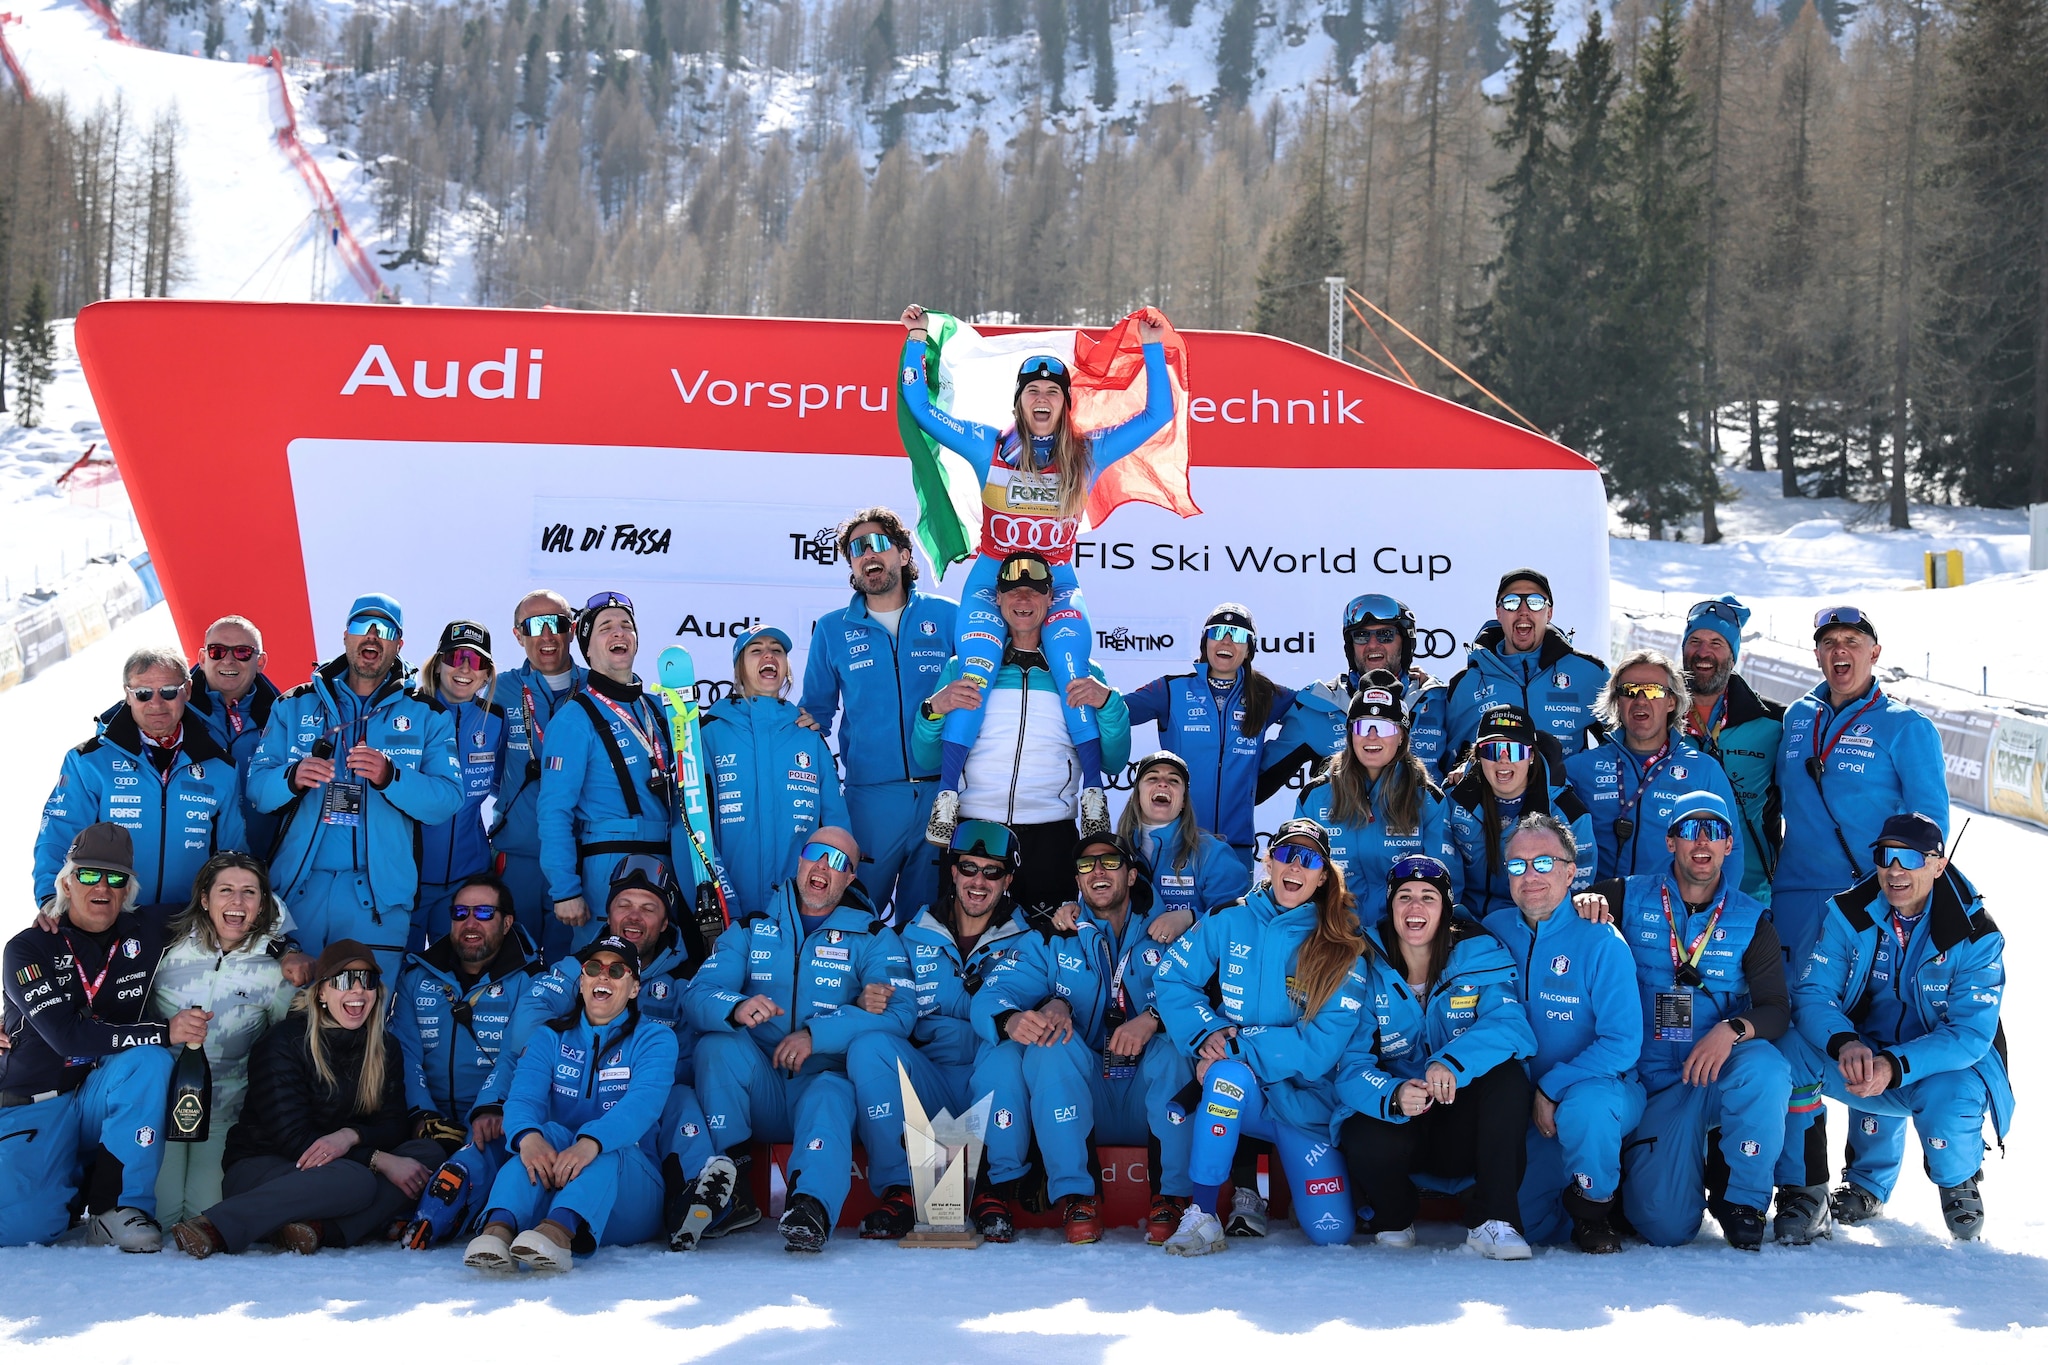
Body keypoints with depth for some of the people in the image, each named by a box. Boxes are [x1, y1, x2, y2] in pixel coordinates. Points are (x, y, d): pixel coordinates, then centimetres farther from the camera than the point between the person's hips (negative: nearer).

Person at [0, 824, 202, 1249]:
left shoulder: (147, 931, 2)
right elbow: (67, 1037, -19)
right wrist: (164, 1032, -24)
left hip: (103, 1100, 3)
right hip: (36, 1106, -3)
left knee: (149, 1062, -31)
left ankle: (116, 1207, -21)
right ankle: (72, 1186, 8)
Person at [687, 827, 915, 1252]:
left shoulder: (873, 938, 8)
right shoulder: (751, 929, 14)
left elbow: (899, 1012, -10)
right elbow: (698, 996, -2)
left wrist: (816, 1034, -22)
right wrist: (735, 1008, -27)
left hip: (826, 1082, -2)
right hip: (760, 1096, 2)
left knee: (831, 1093, -35)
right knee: (717, 1046, -25)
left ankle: (811, 1205, -56)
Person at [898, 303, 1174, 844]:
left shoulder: (1087, 453, 5)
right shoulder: (989, 447, 4)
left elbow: (1157, 415, 4)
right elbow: (919, 407, 7)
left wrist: (1153, 347, -1)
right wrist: (916, 341, 1)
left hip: (1058, 588, 1)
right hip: (991, 582, 0)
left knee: (1077, 681, -24)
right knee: (974, 677, -23)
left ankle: (1093, 793, -19)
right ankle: (947, 794, -21)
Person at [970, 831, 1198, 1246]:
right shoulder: (1048, 941, 8)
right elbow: (990, 998, -7)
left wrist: (1154, 1018, -31)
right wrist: (1012, 1020, -31)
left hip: (1152, 1101, -1)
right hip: (1077, 1101, 1)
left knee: (1174, 1044, -29)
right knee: (1051, 1043, -26)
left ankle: (1175, 1194, -19)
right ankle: (1074, 1193, -22)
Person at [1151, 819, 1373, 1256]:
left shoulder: (1343, 949, -6)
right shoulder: (1229, 923, 0)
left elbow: (1321, 1046, -14)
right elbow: (1171, 979, 0)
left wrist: (1237, 1045, -20)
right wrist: (1207, 1034, -17)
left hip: (1305, 1100, 0)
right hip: (1238, 1091, 0)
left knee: (1331, 1232, -12)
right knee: (1230, 1073, -37)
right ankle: (1202, 1215, -24)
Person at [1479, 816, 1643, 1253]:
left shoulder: (1600, 942, -14)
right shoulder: (1493, 931, 0)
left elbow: (1623, 1043, -18)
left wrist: (1552, 1089, -23)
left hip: (1602, 1089, -4)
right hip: (1527, 1103, 4)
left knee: (1583, 1106, -38)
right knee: (1529, 1225, -6)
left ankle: (1595, 1205, -9)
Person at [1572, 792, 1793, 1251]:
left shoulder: (1751, 920, 3)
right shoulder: (1630, 899, 1)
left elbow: (1776, 1009, -4)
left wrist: (1732, 1030, -26)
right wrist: (1583, 902, -21)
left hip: (1724, 1073, 1)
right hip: (1657, 1080, -1)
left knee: (1765, 1068, -36)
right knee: (1666, 1227, -15)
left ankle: (1741, 1199, -12)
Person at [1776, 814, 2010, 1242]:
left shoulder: (1976, 935, -15)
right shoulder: (1848, 913, -7)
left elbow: (1970, 1034, -22)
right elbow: (1812, 992, -14)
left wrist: (1894, 1067, -38)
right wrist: (1845, 1043, -37)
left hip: (1948, 1066, -3)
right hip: (1861, 1059, 3)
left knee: (1947, 1101, -38)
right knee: (1790, 1047, -25)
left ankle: (1958, 1183, 2)